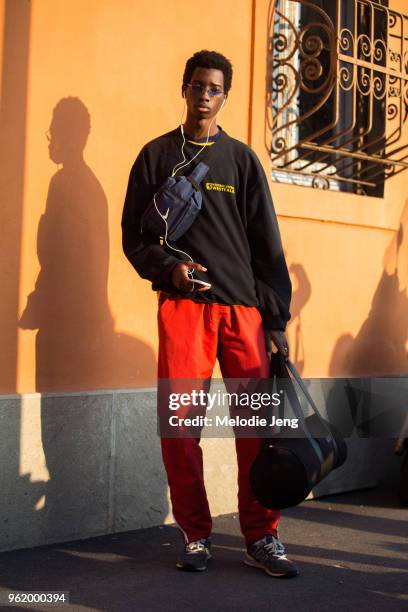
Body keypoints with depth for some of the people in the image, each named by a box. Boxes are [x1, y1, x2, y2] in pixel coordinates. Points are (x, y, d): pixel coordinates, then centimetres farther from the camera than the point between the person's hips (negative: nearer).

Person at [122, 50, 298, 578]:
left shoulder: (241, 159, 13)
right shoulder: (157, 155, 12)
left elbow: (267, 243, 10)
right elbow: (133, 235, 10)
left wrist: (277, 318, 4)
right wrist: (169, 268, -10)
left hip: (243, 305, 1)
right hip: (181, 303, -1)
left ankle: (262, 539, 8)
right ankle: (194, 536, 10)